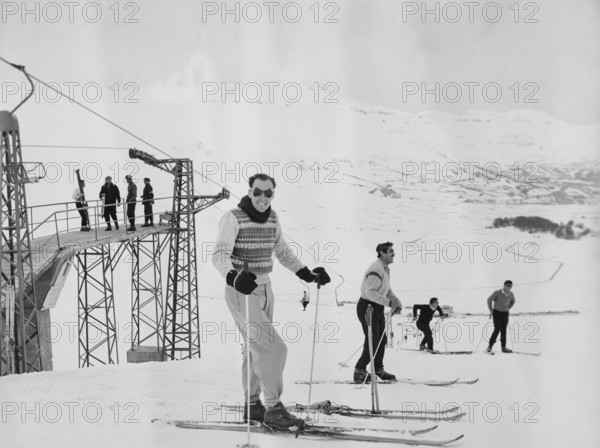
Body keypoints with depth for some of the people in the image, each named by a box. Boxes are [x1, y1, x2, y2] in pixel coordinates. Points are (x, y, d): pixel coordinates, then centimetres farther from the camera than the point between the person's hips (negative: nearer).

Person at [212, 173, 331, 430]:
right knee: (273, 348, -15)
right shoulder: (234, 218, -15)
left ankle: (252, 406, 29)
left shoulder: (272, 219, 7)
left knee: (257, 349, 16)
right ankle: (273, 409, -8)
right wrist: (234, 277, -43)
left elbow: (282, 252, 22)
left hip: (264, 291, 8)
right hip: (241, 294, -8)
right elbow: (220, 256, -25)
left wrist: (307, 274, 15)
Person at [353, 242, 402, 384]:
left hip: (377, 308, 10)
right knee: (373, 341, -11)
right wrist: (389, 302, -30)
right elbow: (371, 292, -30)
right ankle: (359, 370, -1)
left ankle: (378, 369, 25)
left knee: (382, 340, 13)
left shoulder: (385, 268, 12)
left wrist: (396, 300, 4)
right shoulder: (376, 270, -22)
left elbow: (386, 289, 21)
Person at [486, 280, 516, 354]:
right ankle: (490, 346, -4)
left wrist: (508, 309, 11)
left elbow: (512, 302, 20)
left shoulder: (511, 294, -3)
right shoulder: (497, 293, -17)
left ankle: (503, 347, 12)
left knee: (503, 330, 5)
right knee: (497, 329, -13)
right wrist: (491, 310, -1)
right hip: (496, 312, -4)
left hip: (505, 314, 4)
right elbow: (489, 300, -4)